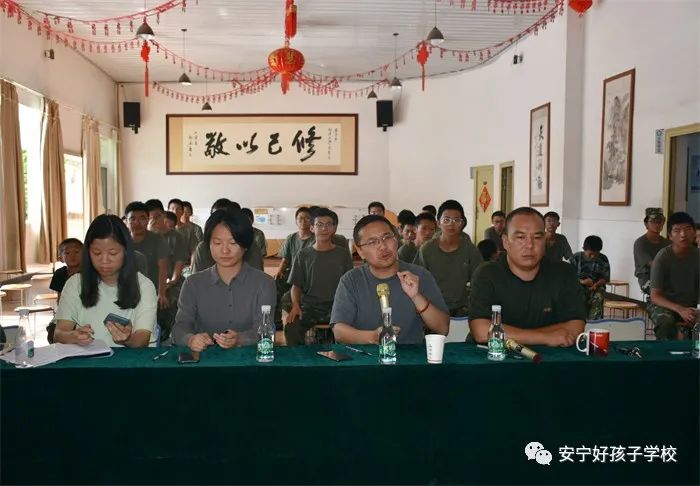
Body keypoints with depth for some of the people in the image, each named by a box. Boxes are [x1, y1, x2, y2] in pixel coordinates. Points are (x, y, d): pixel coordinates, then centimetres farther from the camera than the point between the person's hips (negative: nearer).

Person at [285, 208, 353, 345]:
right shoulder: (303, 254, 10)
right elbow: (296, 285, 9)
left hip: (336, 306, 0)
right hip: (309, 306, 0)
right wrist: (295, 305, -11)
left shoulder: (343, 254, 11)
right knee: (291, 329, -30)